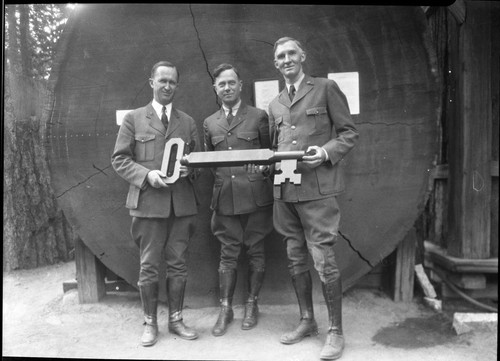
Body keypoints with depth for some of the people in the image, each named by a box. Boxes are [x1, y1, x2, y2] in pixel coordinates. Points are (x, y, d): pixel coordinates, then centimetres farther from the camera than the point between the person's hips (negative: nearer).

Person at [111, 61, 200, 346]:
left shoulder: (188, 122, 15)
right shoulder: (133, 119, 6)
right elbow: (120, 159, 2)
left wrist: (190, 170, -8)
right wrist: (146, 174, -14)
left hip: (182, 203, 3)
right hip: (148, 202, -2)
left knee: (178, 264, 9)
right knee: (149, 266, 4)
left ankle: (176, 320, 24)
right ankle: (151, 323, 22)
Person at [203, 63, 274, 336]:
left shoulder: (258, 116, 4)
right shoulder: (209, 123, 14)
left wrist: (262, 166, -14)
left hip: (255, 194, -2)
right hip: (224, 197, 2)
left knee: (255, 251, 8)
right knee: (228, 254, 7)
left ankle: (251, 304, 25)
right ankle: (225, 309, 20)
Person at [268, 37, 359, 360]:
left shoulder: (326, 88, 4)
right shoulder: (275, 104, 19)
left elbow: (349, 133, 0)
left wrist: (326, 152, -16)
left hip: (317, 188, -5)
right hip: (284, 191, 6)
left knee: (324, 260, -5)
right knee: (296, 260, 12)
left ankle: (336, 331, 12)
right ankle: (307, 321, 29)